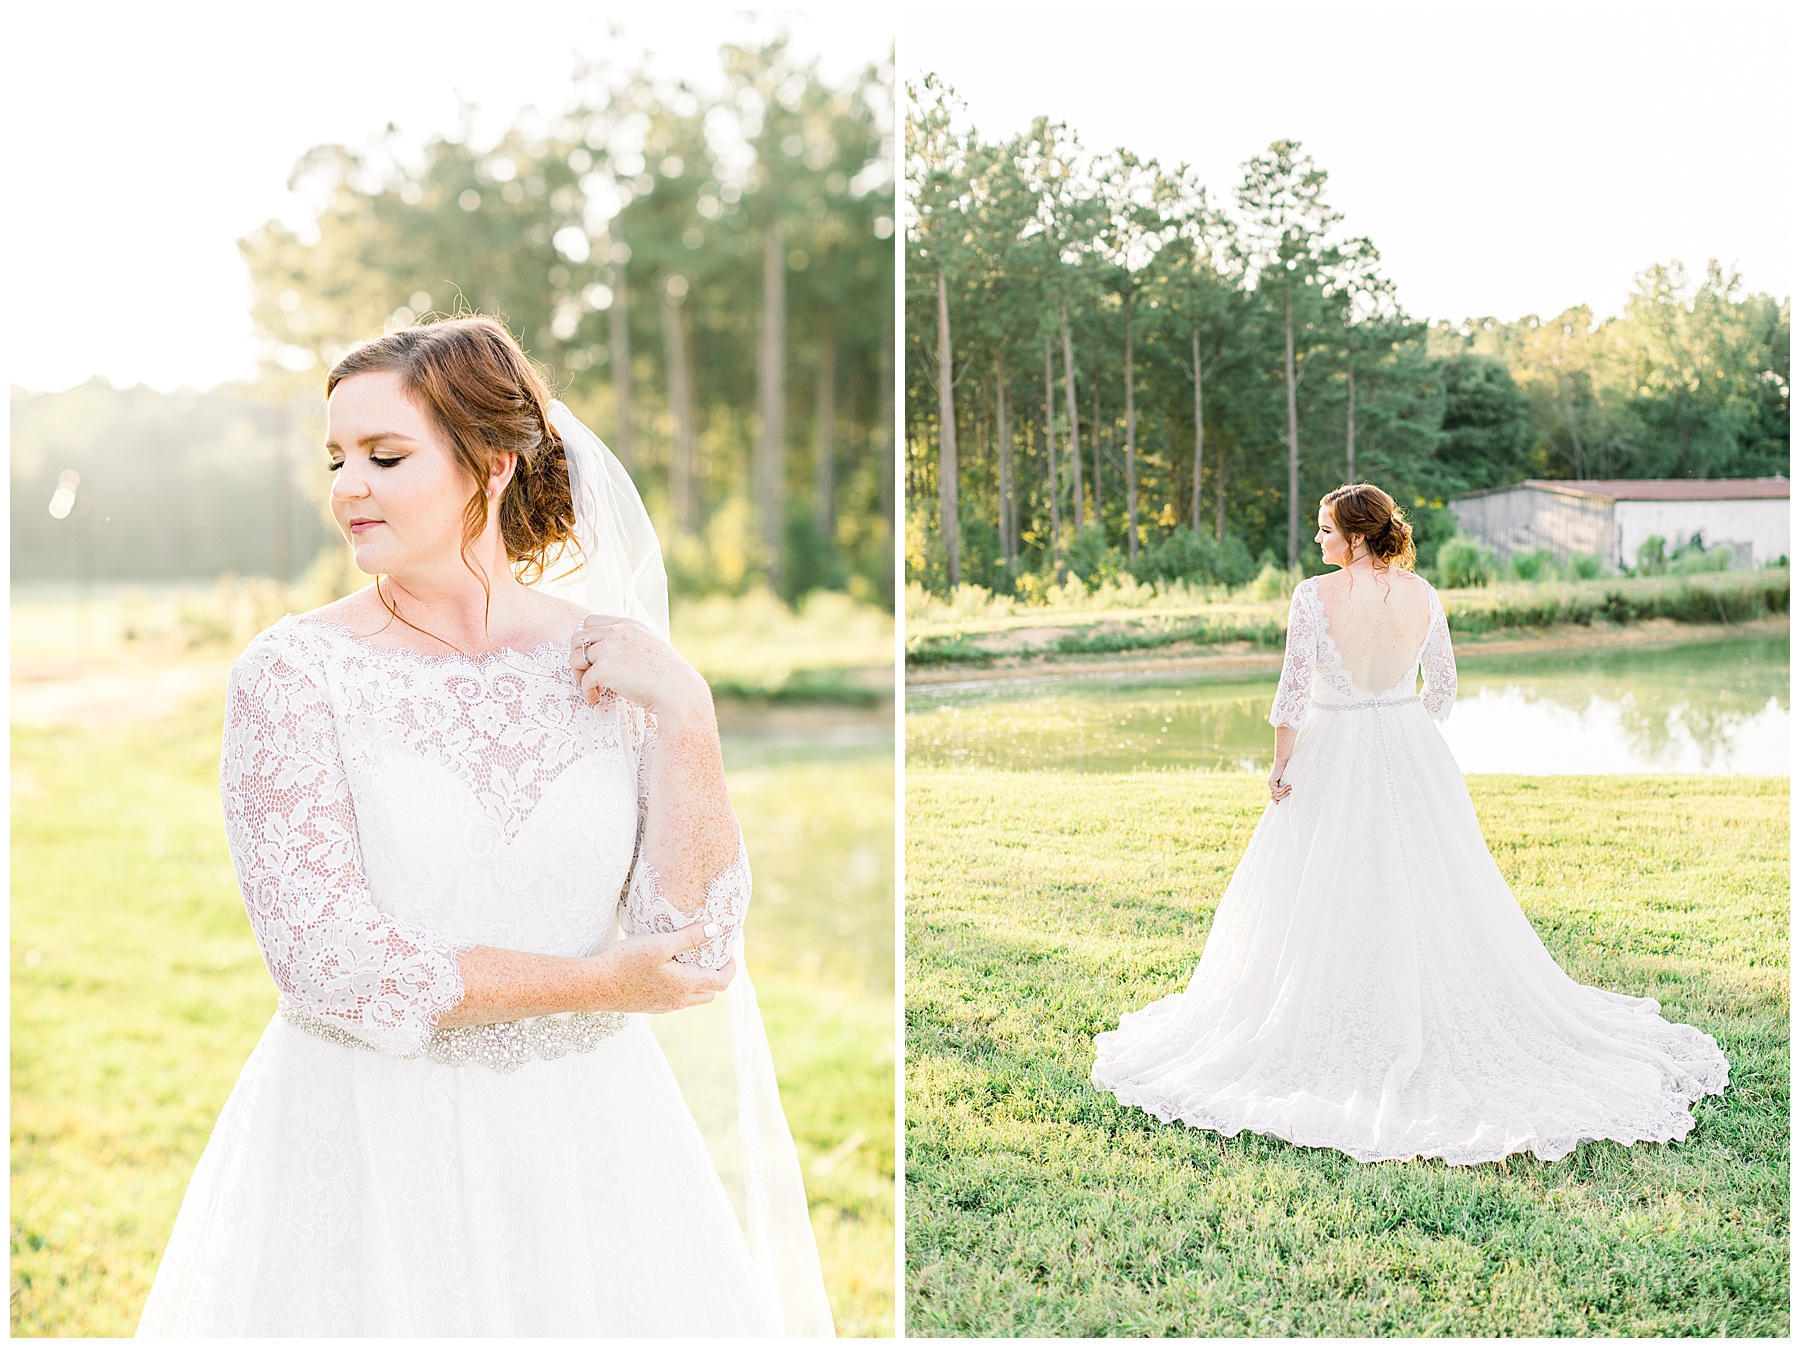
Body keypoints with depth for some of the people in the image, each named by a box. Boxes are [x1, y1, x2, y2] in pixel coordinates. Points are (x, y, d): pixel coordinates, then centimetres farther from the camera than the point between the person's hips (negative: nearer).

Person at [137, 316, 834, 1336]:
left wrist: (685, 713, -16)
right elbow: (321, 951, -15)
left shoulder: (614, 663, -3)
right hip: (367, 1149, -2)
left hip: (589, 1137, 2)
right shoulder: (295, 669, -9)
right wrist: (594, 985, -14)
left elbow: (696, 937, -7)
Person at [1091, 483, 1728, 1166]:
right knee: (1425, 895, 13)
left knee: (1327, 902, 6)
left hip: (1332, 757, -4)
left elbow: (1294, 689, -14)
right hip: (1411, 753, 4)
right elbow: (1443, 685, 7)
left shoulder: (1315, 596, -14)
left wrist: (1282, 766, -5)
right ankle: (1426, 1029, 21)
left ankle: (1330, 1038, 12)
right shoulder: (1421, 593, -1)